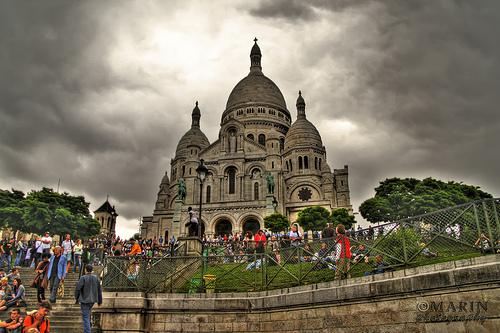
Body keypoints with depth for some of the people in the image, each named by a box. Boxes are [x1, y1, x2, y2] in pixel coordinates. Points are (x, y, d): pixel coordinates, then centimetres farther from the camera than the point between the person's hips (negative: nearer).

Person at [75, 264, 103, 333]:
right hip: (92, 300, 6)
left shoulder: (83, 278, -14)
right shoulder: (96, 278, 3)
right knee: (88, 314, 27)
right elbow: (99, 290, 8)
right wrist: (99, 301, 16)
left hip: (85, 300, -6)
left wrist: (76, 298, 2)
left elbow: (77, 289, -15)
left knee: (85, 317, -1)